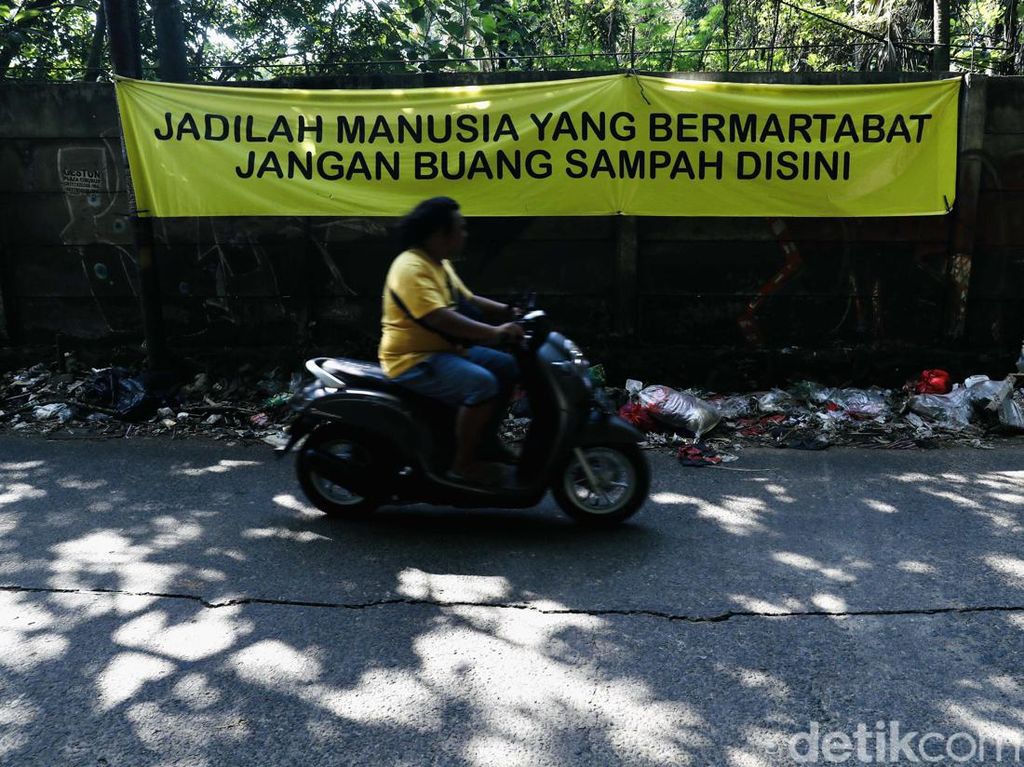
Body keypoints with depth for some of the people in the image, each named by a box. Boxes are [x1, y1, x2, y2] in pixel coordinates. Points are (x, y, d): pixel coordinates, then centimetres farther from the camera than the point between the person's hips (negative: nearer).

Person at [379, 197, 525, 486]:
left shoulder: (440, 264, 12)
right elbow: (440, 318, -31)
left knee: (507, 367, 10)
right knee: (483, 384, -29)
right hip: (414, 361, -10)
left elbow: (467, 301, 19)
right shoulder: (411, 268, -20)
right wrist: (495, 332, -32)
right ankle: (464, 463, -16)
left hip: (445, 350, 11)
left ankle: (485, 439, 17)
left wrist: (508, 312, 5)